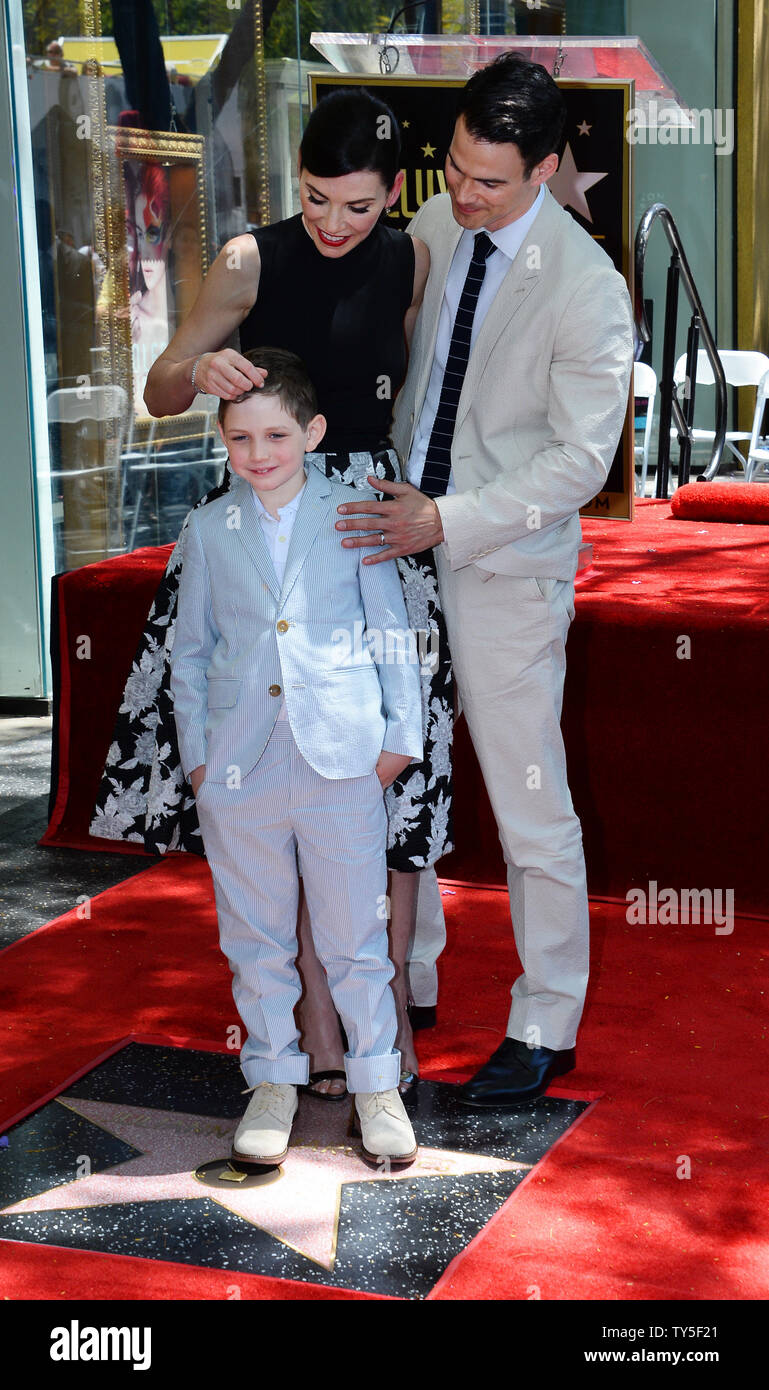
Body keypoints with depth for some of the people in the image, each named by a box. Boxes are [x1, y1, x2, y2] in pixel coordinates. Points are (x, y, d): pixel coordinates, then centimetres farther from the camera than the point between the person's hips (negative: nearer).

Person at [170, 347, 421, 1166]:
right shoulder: (211, 529, 6)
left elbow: (391, 630, 5)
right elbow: (191, 649, 12)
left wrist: (401, 733, 2)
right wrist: (196, 750, 6)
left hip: (342, 759, -2)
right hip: (240, 763, 2)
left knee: (354, 933, 5)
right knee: (256, 936, 12)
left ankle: (376, 1080, 21)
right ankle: (273, 1077, 28)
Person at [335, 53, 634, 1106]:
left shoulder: (587, 287, -16)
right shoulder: (433, 228, 2)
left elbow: (581, 460, -16)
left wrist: (445, 523, -22)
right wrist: (394, 498, 9)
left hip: (509, 566, -6)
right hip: (407, 539, 6)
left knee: (530, 805, 3)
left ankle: (546, 1027, 20)